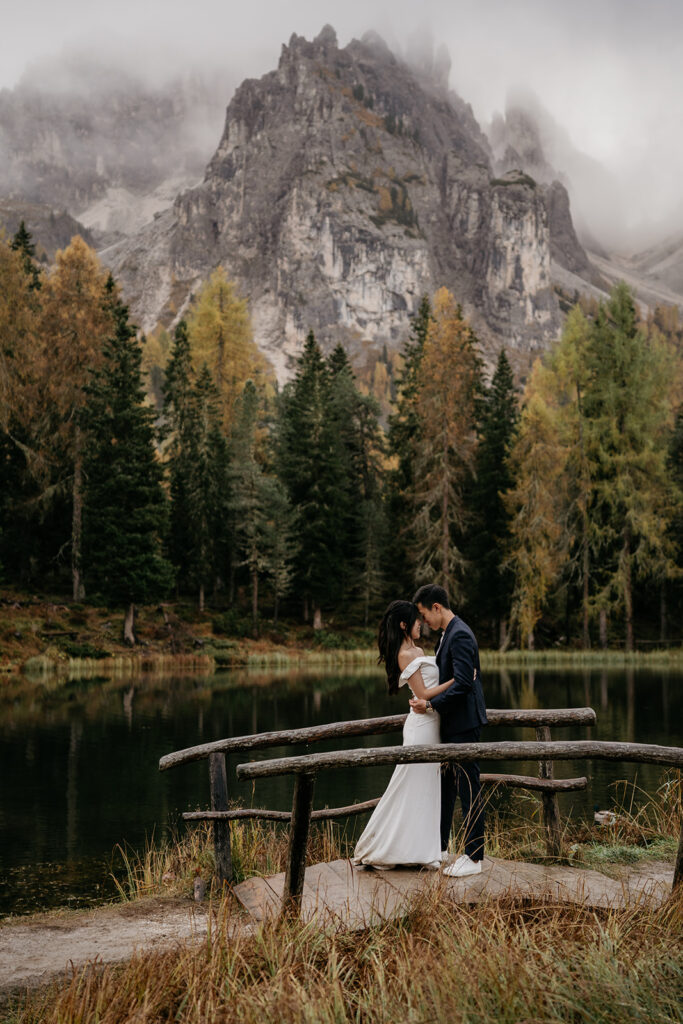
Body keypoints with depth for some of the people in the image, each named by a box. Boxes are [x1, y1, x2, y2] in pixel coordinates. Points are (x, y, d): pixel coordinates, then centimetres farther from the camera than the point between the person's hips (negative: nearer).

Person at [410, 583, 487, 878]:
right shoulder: (449, 633, 14)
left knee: (468, 788, -3)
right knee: (444, 784, 17)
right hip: (451, 723, 11)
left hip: (463, 724, -10)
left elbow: (462, 683, -25)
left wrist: (431, 704, -21)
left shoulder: (460, 635, -18)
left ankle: (473, 858, 5)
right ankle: (440, 846, 28)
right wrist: (426, 697, 13)